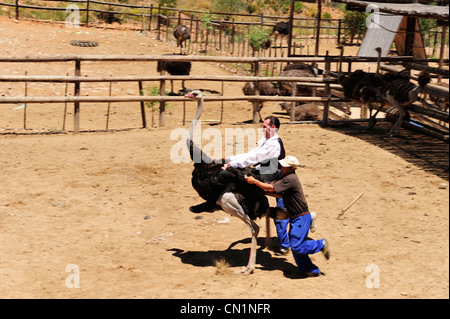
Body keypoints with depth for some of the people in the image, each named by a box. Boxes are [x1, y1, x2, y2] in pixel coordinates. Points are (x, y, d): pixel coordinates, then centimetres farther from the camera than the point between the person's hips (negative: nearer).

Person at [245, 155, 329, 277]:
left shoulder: (290, 179, -22)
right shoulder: (287, 177, 10)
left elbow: (271, 188, -22)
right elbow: (281, 194, 16)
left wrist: (254, 181, -14)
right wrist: (264, 192, 8)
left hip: (302, 217, -10)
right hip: (295, 217, 10)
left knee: (297, 246, -13)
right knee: (295, 245, 11)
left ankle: (321, 244, 7)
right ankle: (312, 270, 20)